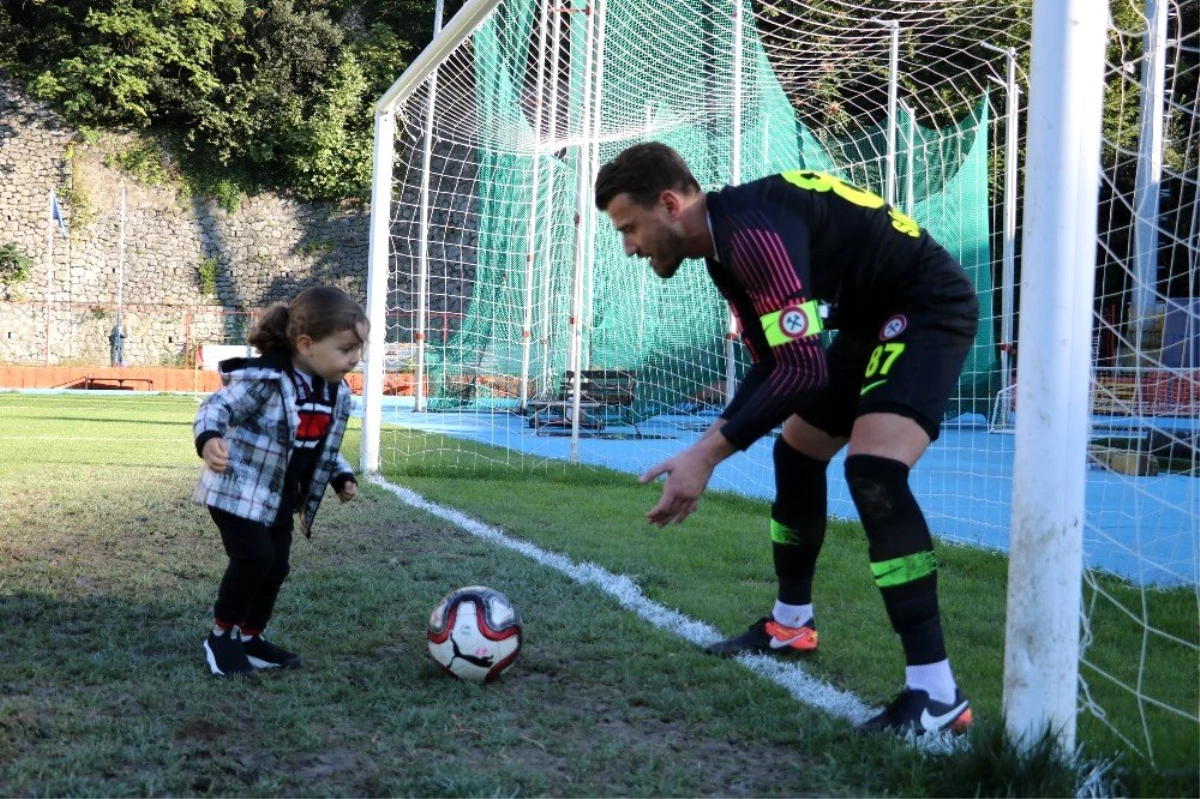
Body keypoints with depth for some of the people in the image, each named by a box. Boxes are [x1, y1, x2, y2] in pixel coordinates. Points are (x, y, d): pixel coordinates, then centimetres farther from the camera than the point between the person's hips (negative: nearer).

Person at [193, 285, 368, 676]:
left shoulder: (337, 394, 2)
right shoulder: (264, 379, -24)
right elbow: (217, 406, -26)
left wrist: (342, 476, 6)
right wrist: (209, 438, -45)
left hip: (282, 498, 8)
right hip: (238, 489, -8)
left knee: (276, 567, 9)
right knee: (254, 558, -16)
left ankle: (250, 637, 27)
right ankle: (222, 636, 4)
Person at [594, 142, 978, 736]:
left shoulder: (752, 231, -28)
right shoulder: (725, 247, 4)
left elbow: (802, 368, -32)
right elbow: (772, 364, 9)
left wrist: (709, 453, -30)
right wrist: (714, 439, -4)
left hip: (929, 308, -11)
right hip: (874, 320, 11)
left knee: (873, 470, -27)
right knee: (796, 454, 18)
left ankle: (935, 694, -24)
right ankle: (790, 624, 36)